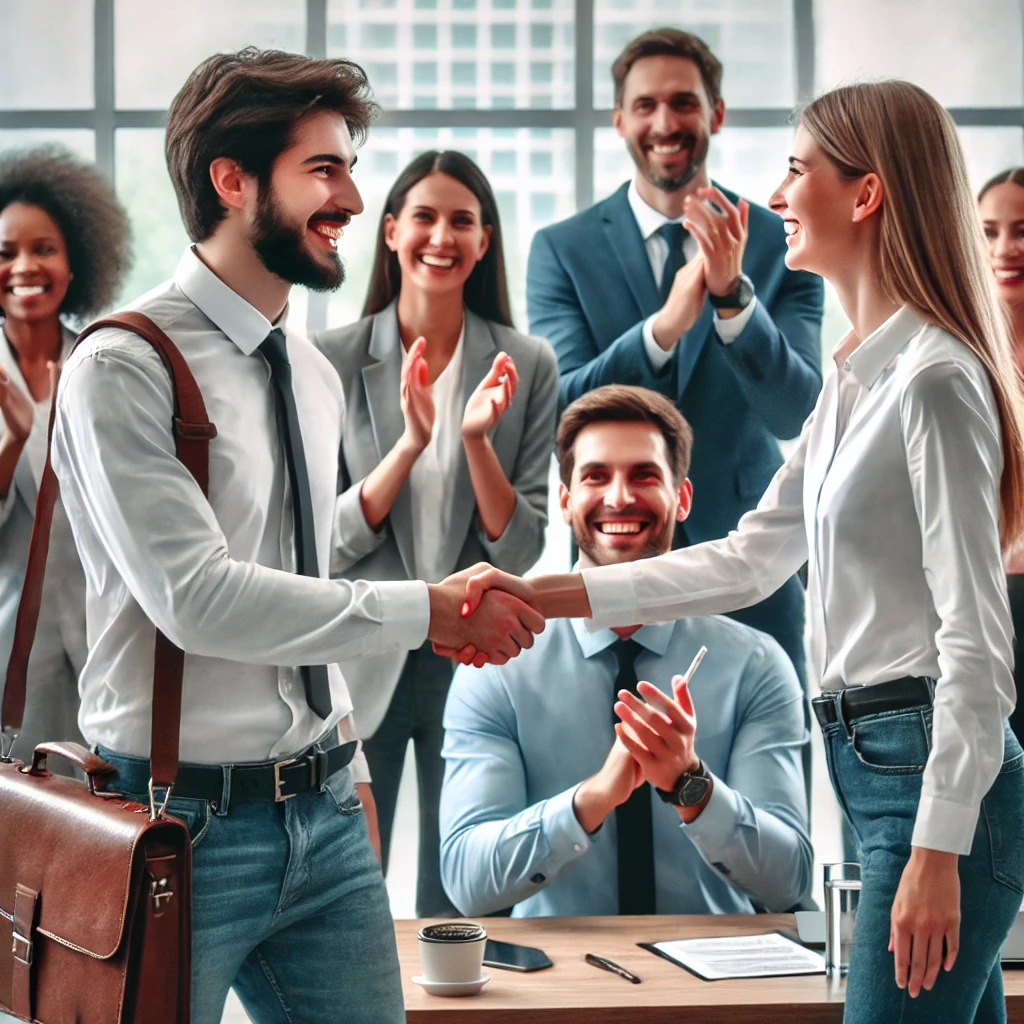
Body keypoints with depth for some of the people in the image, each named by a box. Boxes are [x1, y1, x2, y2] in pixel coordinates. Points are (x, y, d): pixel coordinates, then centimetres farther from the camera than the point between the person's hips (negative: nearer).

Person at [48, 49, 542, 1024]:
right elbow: (198, 596, -21)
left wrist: (349, 767, 14)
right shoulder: (123, 369, -12)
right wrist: (430, 609, -18)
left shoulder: (315, 374, 14)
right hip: (185, 823, -7)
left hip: (322, 812, 7)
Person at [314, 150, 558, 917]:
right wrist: (410, 443, -19)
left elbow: (520, 550, -3)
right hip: (361, 662, 0)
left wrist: (477, 439, -18)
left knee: (461, 906, 9)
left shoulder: (526, 365, 0)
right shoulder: (332, 360, -2)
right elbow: (329, 541, -6)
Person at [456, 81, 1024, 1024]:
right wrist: (546, 597, 11)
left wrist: (939, 850, -21)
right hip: (871, 759, 10)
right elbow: (750, 559, 18)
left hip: (932, 772, -10)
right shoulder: (854, 380, 15)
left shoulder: (935, 379, -15)